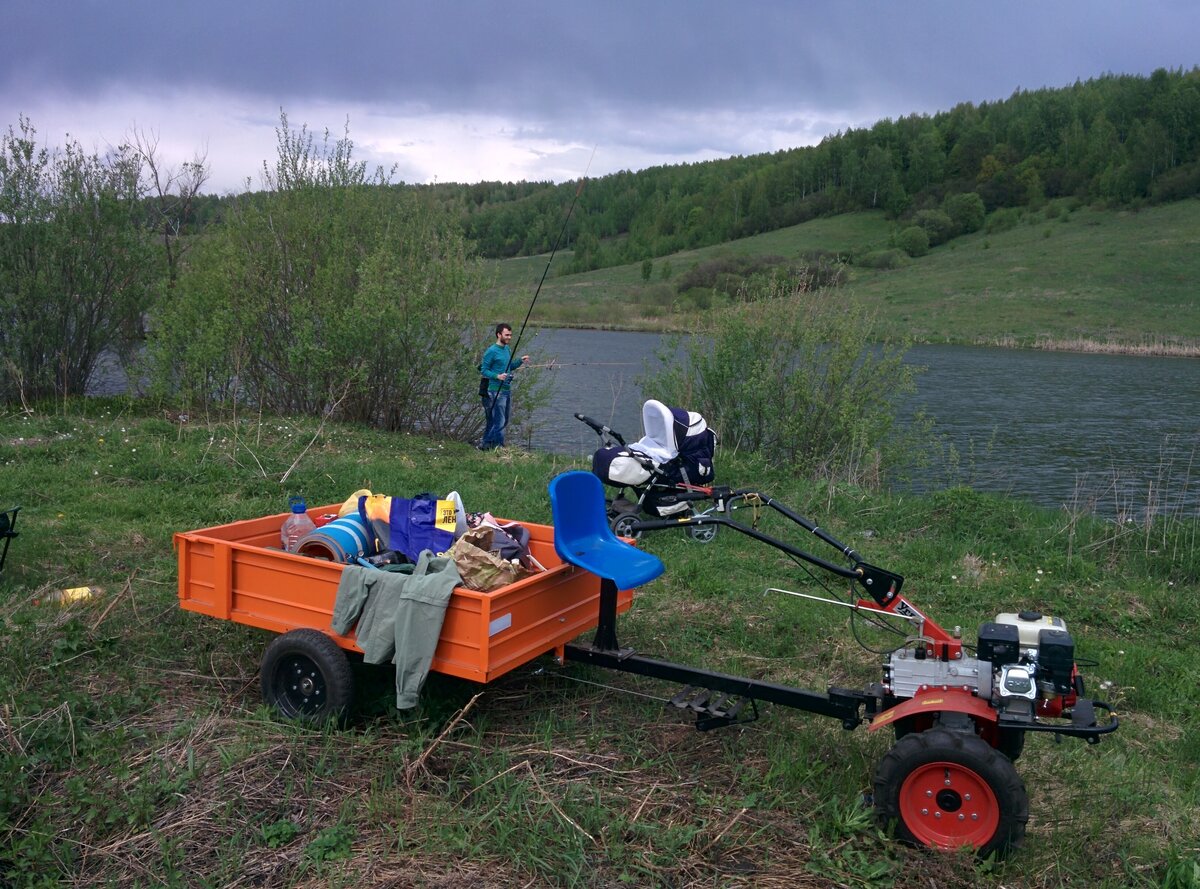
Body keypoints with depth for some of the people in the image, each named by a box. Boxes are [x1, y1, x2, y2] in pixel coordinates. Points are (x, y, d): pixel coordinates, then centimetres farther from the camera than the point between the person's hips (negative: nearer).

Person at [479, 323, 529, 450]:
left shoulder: (507, 349, 13)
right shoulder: (492, 351, -12)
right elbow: (484, 370, -11)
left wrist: (520, 362, 6)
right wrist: (497, 376, -25)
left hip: (507, 389, 9)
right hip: (496, 391, -9)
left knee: (504, 420, 13)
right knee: (499, 421, -7)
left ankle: (486, 443, 22)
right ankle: (499, 447, 3)